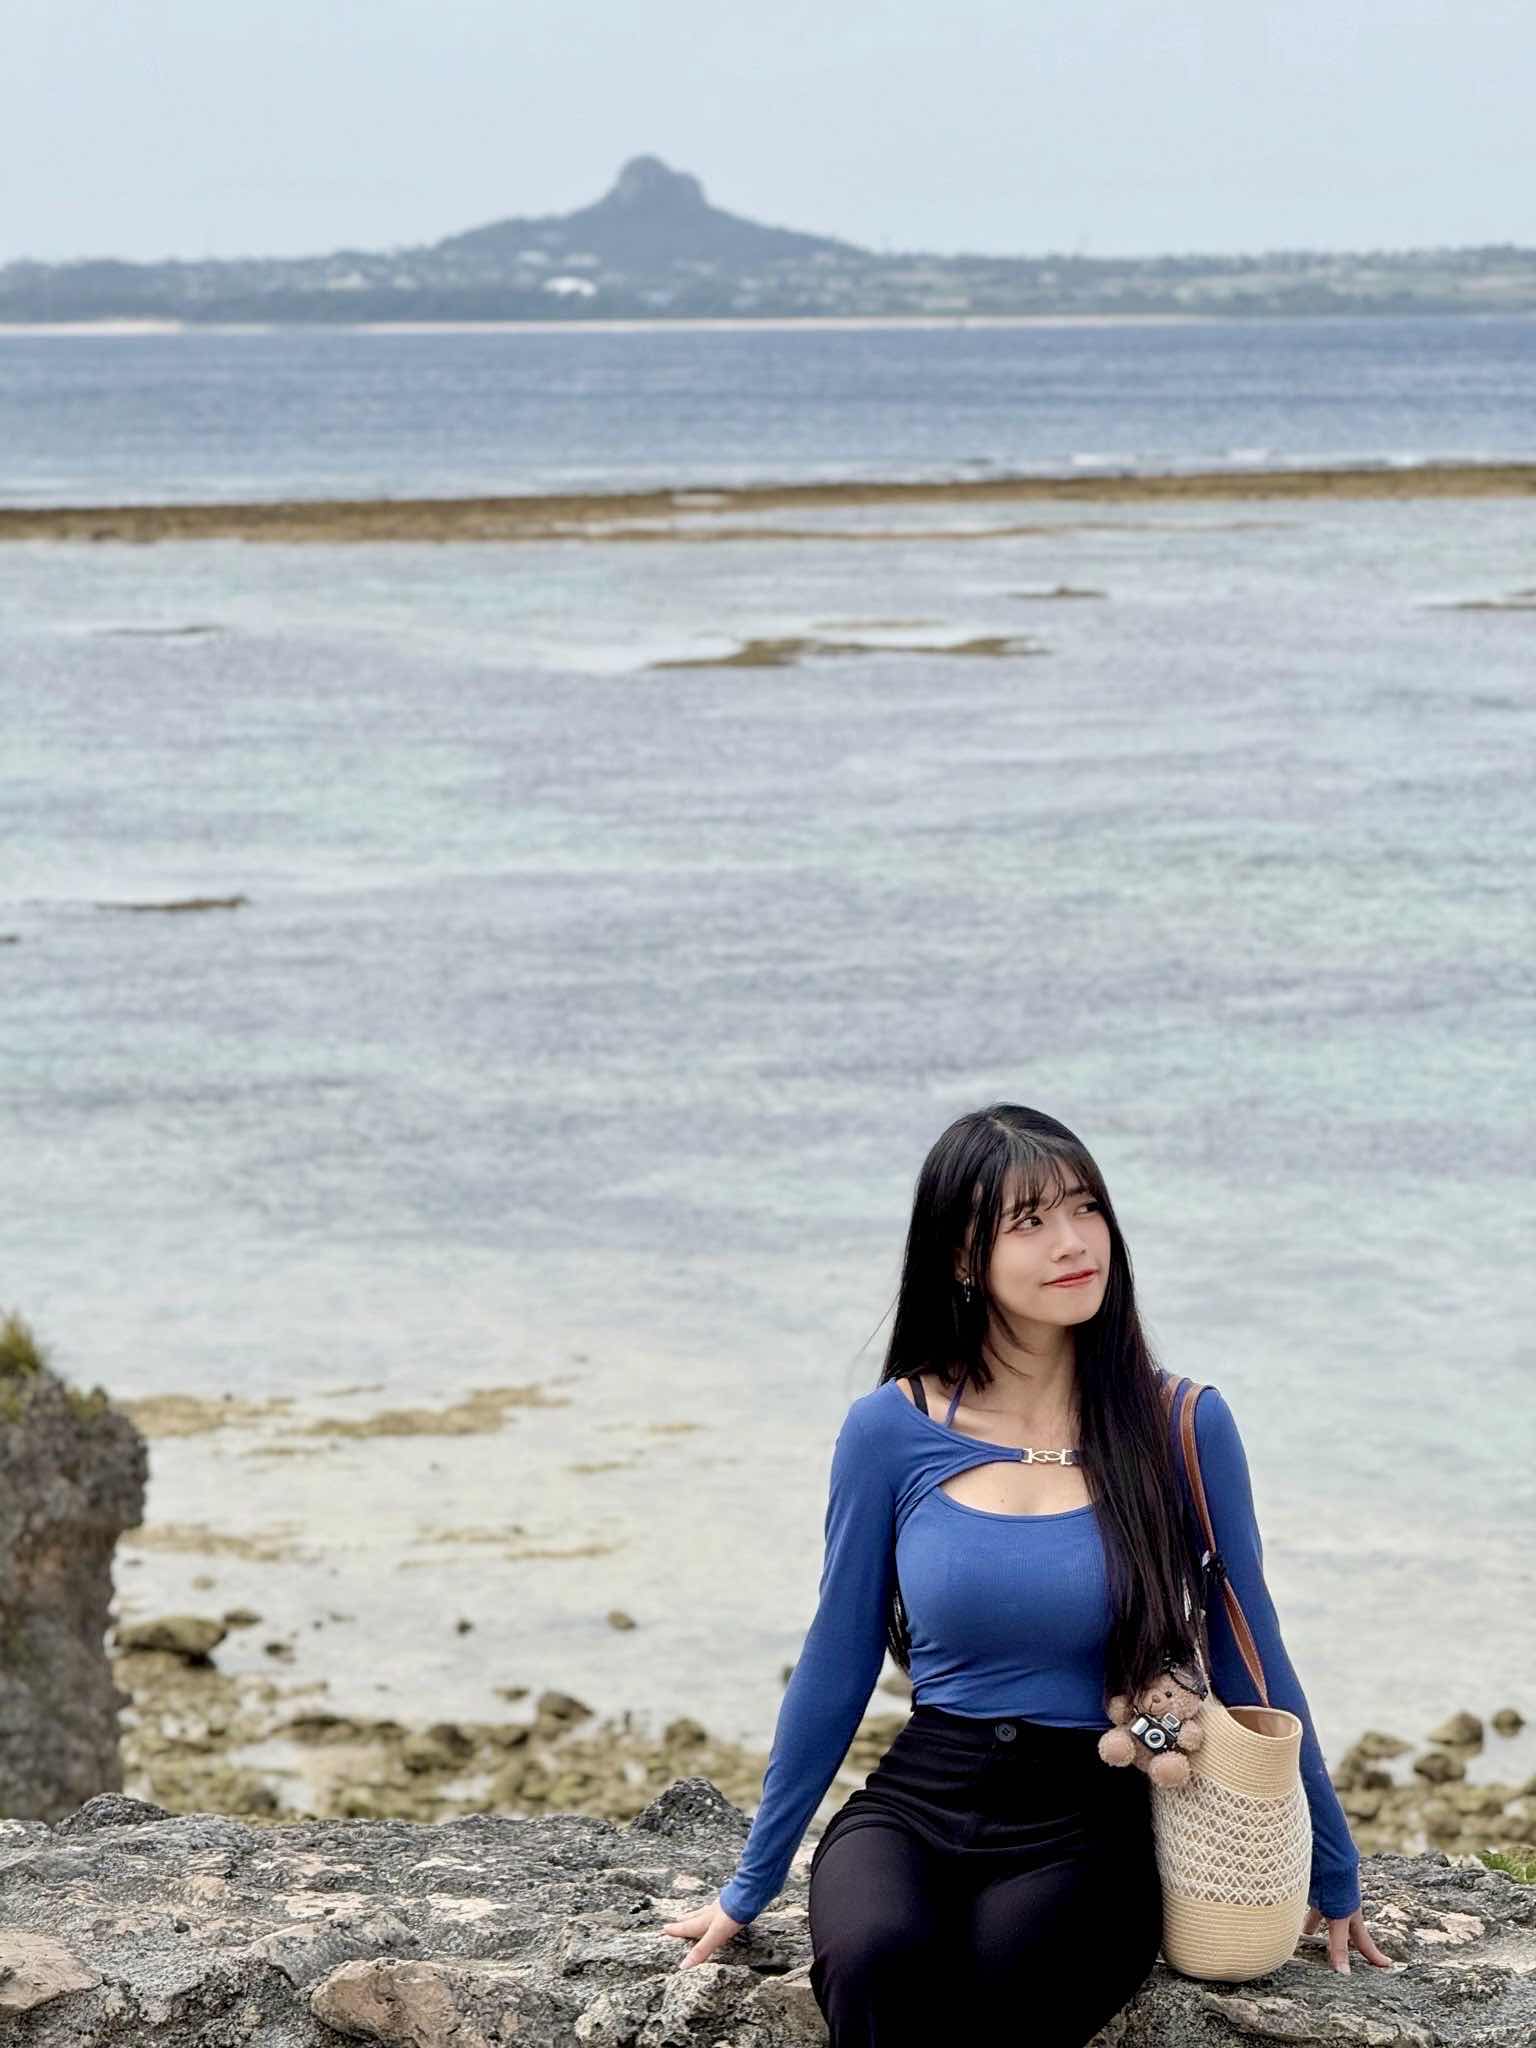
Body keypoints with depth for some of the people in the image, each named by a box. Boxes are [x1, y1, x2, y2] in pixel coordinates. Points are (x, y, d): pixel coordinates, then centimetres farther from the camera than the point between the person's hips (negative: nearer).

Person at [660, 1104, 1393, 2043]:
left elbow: (1249, 1660, 8)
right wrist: (751, 1886, 14)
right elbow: (837, 1667, 9)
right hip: (917, 1804, 1)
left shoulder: (1181, 1425, -3)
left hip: (1095, 1826, -1)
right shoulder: (892, 1429, -1)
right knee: (879, 1958, -34)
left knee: (998, 1970, -34)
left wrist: (1335, 1878, 14)